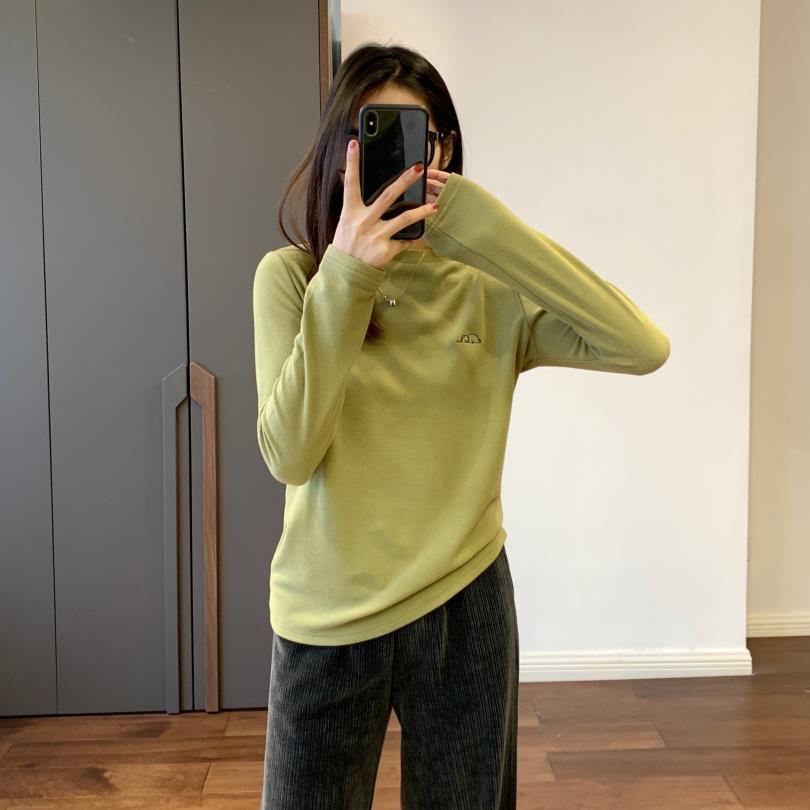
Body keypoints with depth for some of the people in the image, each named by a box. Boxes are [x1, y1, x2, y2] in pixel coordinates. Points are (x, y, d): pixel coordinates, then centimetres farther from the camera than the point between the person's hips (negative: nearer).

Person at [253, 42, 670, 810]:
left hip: (463, 606, 1)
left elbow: (643, 348, -19)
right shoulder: (290, 276, -5)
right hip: (328, 617, 0)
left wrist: (475, 221, -21)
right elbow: (289, 455, -16)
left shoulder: (488, 287, -4)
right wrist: (347, 278, -23)